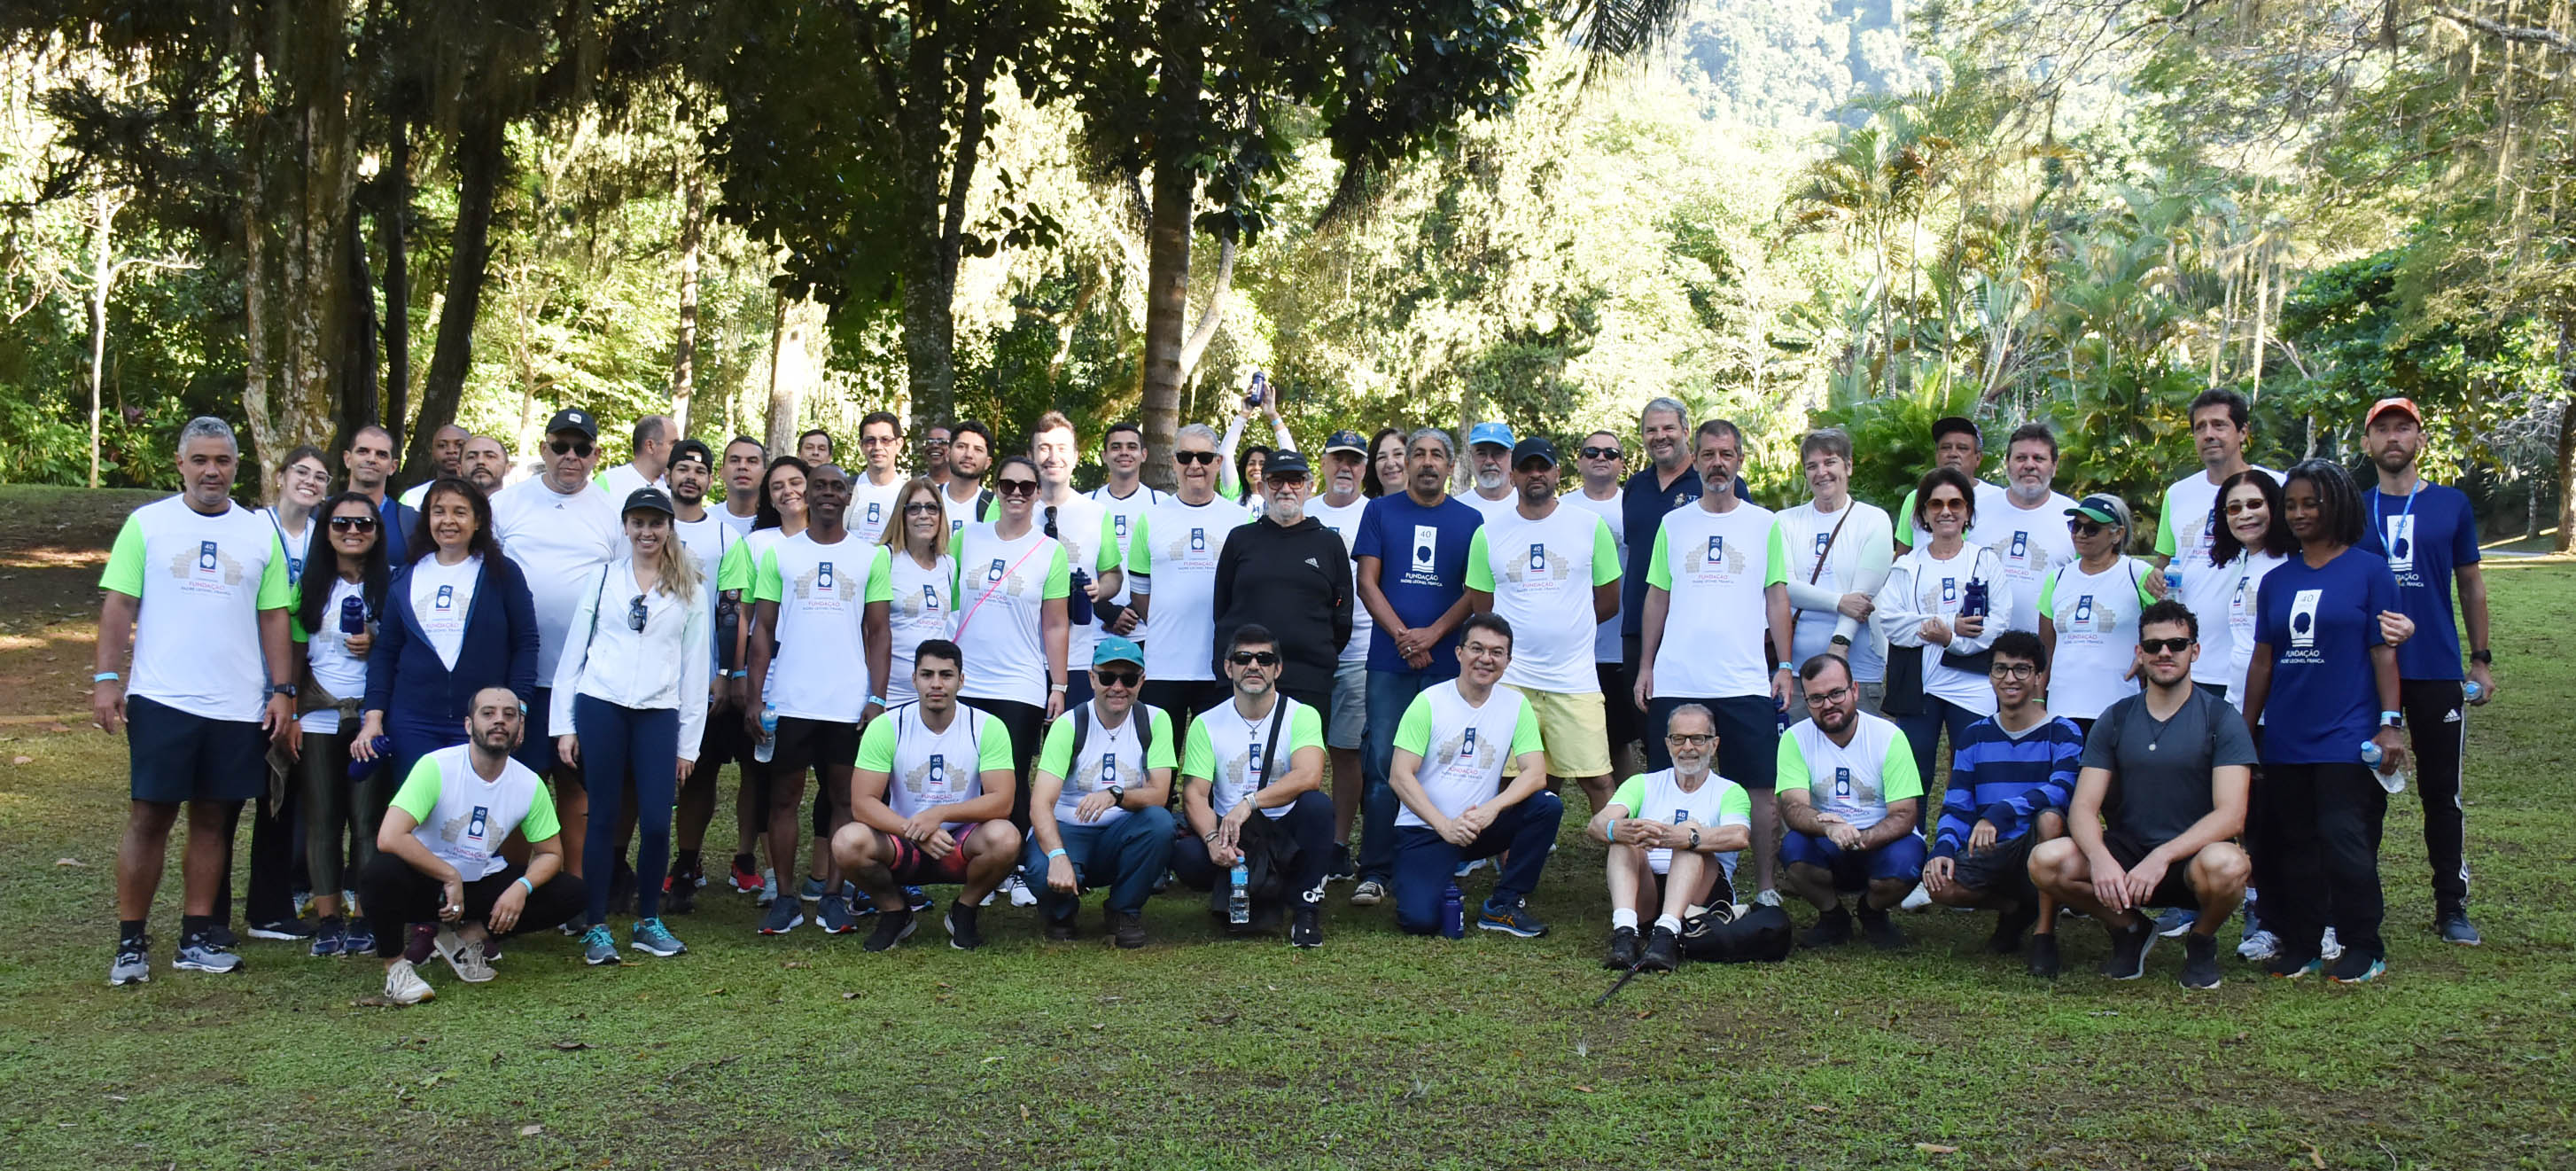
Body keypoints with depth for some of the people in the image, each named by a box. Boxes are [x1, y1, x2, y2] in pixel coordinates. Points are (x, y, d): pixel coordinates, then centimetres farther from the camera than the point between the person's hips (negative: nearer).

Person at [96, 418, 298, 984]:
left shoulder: (260, 533, 10)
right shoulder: (147, 523, 3)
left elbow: (273, 617, 10)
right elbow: (119, 605, 0)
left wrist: (283, 691, 3)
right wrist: (107, 678, -9)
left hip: (239, 705, 3)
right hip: (161, 700, -2)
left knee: (213, 820, 8)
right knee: (149, 817, -2)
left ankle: (197, 937, 17)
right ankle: (130, 941, 7)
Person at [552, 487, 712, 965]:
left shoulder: (690, 591, 10)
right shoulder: (603, 577, 9)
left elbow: (695, 670, 10)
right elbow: (574, 651, 9)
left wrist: (688, 742, 6)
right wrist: (564, 724, 3)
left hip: (659, 714, 1)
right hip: (600, 708, 0)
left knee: (657, 823, -3)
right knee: (603, 818, 2)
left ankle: (648, 922, 15)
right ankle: (596, 929, 11)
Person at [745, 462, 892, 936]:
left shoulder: (871, 556, 7)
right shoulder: (779, 553, 8)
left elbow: (879, 632, 6)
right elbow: (763, 629, 6)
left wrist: (877, 697, -4)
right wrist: (754, 697, -3)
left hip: (849, 702, 0)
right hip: (788, 700, 0)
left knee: (844, 798, 4)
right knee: (784, 798, 3)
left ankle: (833, 896, 12)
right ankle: (784, 899, 10)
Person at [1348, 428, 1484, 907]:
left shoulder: (1469, 520, 10)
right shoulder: (1380, 512, 8)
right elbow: (1367, 582, 3)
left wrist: (1433, 633, -10)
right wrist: (1404, 637, -8)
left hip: (1448, 663, 1)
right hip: (1389, 662, -1)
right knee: (1382, 763, -5)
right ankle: (1375, 872, -2)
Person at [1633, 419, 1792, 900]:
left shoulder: (1764, 523, 7)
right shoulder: (1674, 523, 10)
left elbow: (1777, 597, 7)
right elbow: (1657, 596, 11)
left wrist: (1785, 666, 0)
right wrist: (1645, 667, 5)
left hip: (1745, 681, -1)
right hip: (1675, 681, 1)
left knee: (1759, 785, 0)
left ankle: (1765, 886, 9)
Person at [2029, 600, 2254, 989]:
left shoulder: (2220, 719, -4)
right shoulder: (2115, 720, 5)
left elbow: (2231, 815, -15)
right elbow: (2082, 807, -3)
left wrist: (2163, 855, -30)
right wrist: (2100, 858, -25)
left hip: (2191, 858, -2)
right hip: (2125, 857, 3)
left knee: (2225, 865, -38)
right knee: (2045, 861, -25)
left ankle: (2202, 940, -1)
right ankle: (2129, 929, 6)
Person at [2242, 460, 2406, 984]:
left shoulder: (2369, 571, -1)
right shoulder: (2276, 581, 12)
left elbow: (2384, 651, -4)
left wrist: (2391, 723, -11)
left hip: (2347, 738, -5)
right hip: (2286, 740, 5)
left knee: (2344, 841, -8)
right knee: (2294, 846, 10)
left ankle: (2363, 947, 6)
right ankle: (2301, 944, 19)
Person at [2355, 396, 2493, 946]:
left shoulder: (2452, 504, 5)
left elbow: (2471, 583, 10)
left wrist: (2482, 659, 6)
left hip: (2437, 671, 0)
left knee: (2442, 792, 4)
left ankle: (2452, 906, 12)